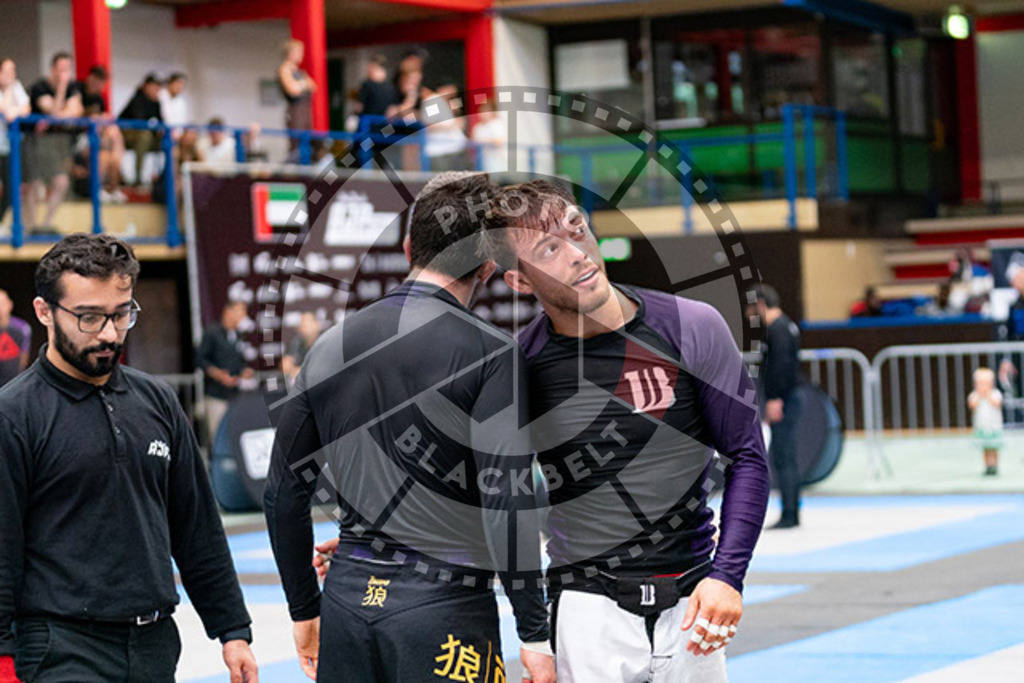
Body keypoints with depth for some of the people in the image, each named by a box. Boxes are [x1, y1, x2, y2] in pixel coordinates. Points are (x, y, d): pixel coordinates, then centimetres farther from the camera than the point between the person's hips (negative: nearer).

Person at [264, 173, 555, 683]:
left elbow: (284, 492, 12)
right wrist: (534, 633, -9)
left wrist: (305, 610, 21)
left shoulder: (332, 345, 8)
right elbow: (506, 501, -15)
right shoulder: (489, 352, -9)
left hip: (347, 596, 5)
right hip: (443, 602, -5)